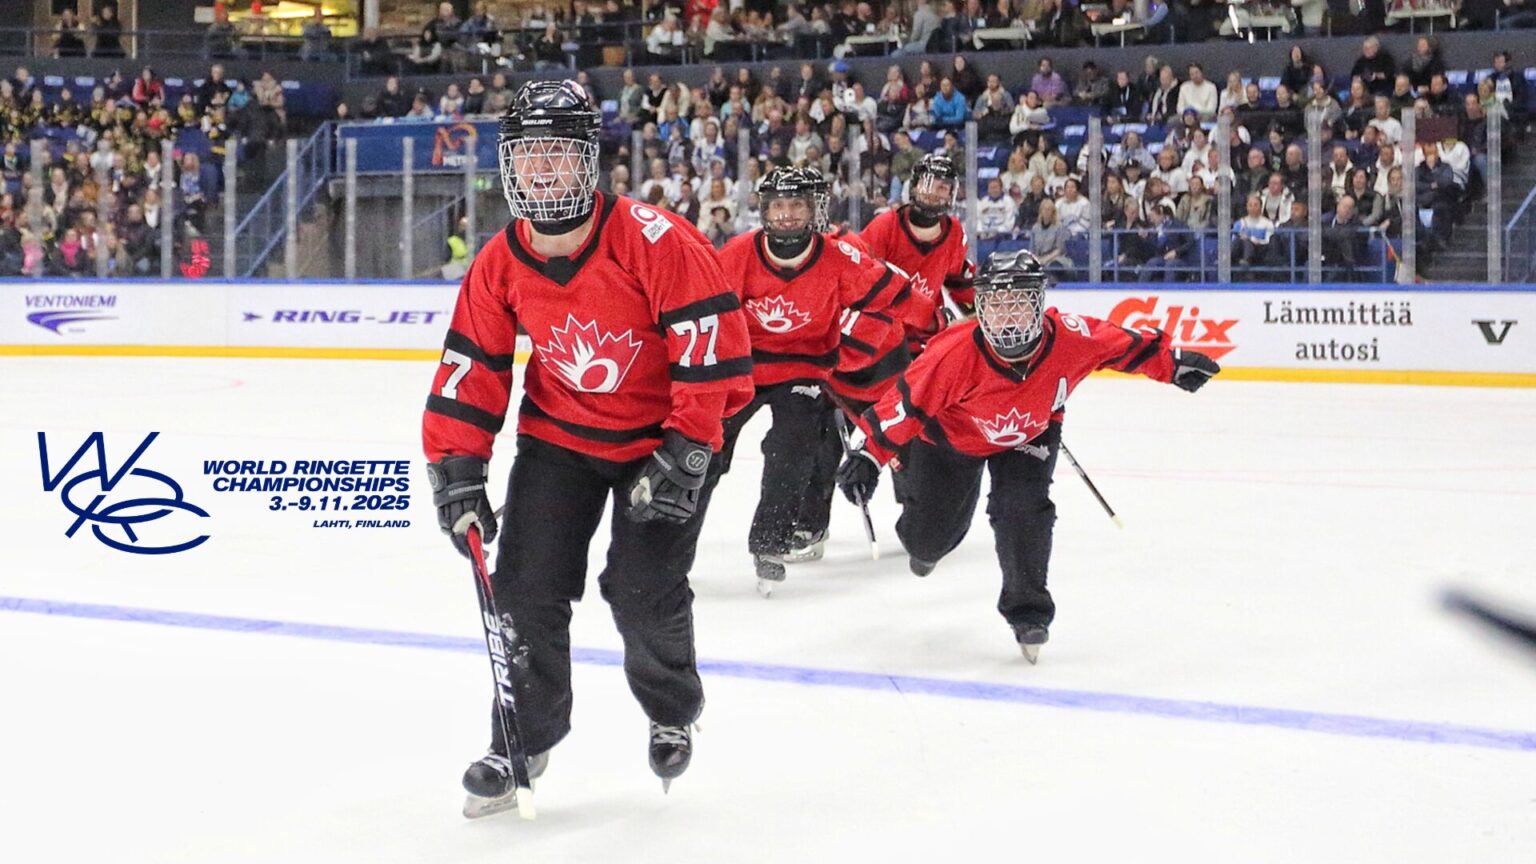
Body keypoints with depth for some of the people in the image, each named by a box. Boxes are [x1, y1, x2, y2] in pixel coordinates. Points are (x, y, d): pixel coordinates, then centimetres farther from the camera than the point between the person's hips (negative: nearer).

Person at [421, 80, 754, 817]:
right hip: (558, 437, 4)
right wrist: (456, 471, -7)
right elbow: (471, 370, 0)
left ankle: (673, 714, 22)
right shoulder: (500, 267, -8)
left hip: (663, 436, -4)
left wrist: (686, 451, -22)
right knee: (525, 586, -2)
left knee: (643, 591, -9)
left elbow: (713, 340, -23)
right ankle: (525, 737, 17)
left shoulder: (653, 241, -24)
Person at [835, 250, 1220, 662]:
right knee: (928, 537, 4)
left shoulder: (1070, 338, -33)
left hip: (1029, 436, 1)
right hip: (952, 433, -1)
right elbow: (905, 401, -32)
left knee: (1022, 510, -21)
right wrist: (867, 454, -33)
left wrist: (1173, 363, -7)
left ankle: (1027, 612, -2)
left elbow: (1126, 345, -14)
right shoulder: (956, 354, -39)